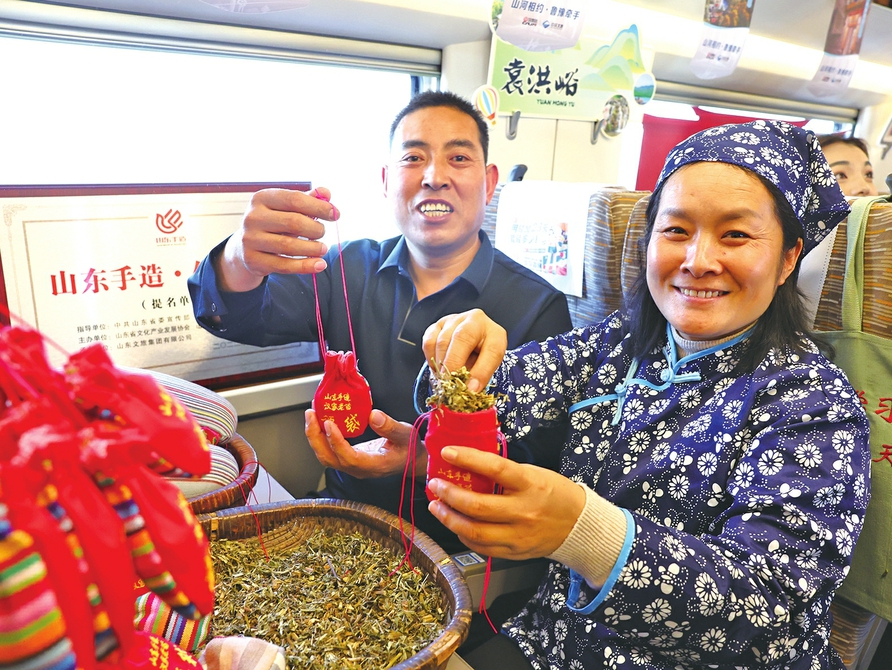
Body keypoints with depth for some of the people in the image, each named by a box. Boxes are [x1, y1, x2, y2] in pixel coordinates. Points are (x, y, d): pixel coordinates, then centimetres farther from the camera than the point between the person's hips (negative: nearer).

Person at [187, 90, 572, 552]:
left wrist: (428, 458, -30)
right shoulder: (349, 271, 2)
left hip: (455, 540, -3)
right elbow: (242, 319, -10)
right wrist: (242, 263, -34)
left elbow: (540, 462, -12)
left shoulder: (537, 309, -10)